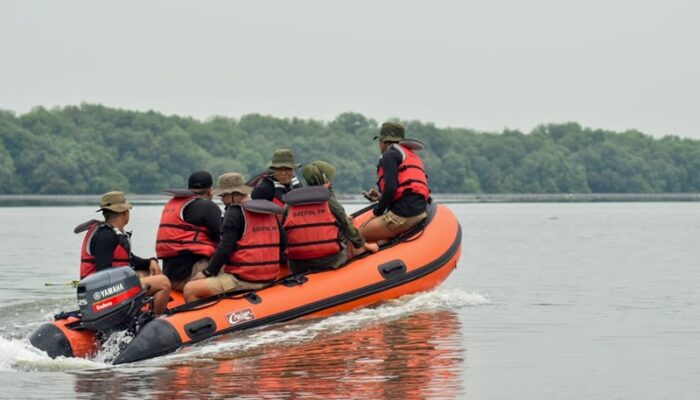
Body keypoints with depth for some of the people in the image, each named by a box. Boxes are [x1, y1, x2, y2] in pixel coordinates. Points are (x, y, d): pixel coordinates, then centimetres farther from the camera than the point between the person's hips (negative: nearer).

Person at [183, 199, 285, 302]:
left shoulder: (235, 213, -11)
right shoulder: (272, 213, 9)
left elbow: (225, 249, -17)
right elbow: (282, 245, 15)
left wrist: (207, 273, -7)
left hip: (242, 280, -8)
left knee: (190, 290, -4)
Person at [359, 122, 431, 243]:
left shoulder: (390, 155, -1)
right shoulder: (413, 155, 26)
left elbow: (391, 188, -13)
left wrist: (378, 211, 0)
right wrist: (381, 197, 24)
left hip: (402, 216, -9)